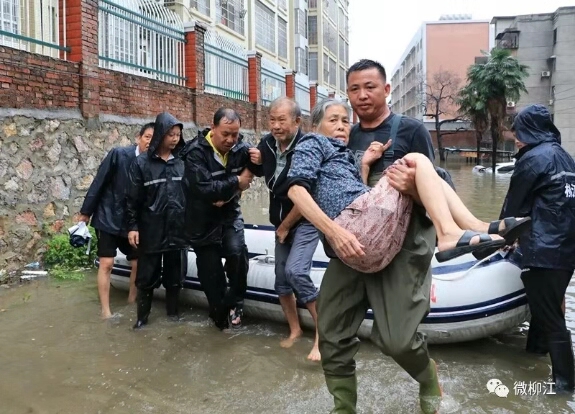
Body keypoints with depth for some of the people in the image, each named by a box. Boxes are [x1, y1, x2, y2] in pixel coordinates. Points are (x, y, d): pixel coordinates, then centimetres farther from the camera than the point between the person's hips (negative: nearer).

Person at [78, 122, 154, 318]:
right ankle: (105, 309, 7)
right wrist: (86, 212, -6)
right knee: (106, 264, -2)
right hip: (108, 217, -3)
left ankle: (132, 301, 26)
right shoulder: (118, 154, -14)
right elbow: (99, 182, -9)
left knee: (138, 263, 7)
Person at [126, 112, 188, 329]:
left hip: (178, 229, 2)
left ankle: (173, 310, 29)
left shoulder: (182, 162, 4)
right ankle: (142, 316, 22)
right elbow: (133, 198, -2)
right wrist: (132, 226, -6)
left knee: (175, 274, 11)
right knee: (147, 275, 7)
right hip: (151, 229, -2)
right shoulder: (142, 163, -3)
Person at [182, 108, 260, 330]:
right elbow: (204, 188, -30)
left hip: (230, 214, 2)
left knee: (237, 252, -23)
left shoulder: (240, 148, -6)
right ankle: (220, 315, 28)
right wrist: (236, 182, -21)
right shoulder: (196, 152, -18)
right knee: (211, 273, 4)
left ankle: (235, 303, 1)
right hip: (203, 221, -2)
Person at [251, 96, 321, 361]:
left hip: (306, 221, -7)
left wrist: (285, 227, -10)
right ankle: (295, 330, 27)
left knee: (295, 271, -23)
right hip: (282, 223, 7)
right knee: (281, 277, 9)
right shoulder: (267, 144, -3)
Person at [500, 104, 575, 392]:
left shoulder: (533, 158, -10)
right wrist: (517, 232, 26)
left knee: (550, 316, -1)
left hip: (544, 249, -9)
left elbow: (514, 203, -2)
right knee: (550, 305, 23)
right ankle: (537, 346, 41)